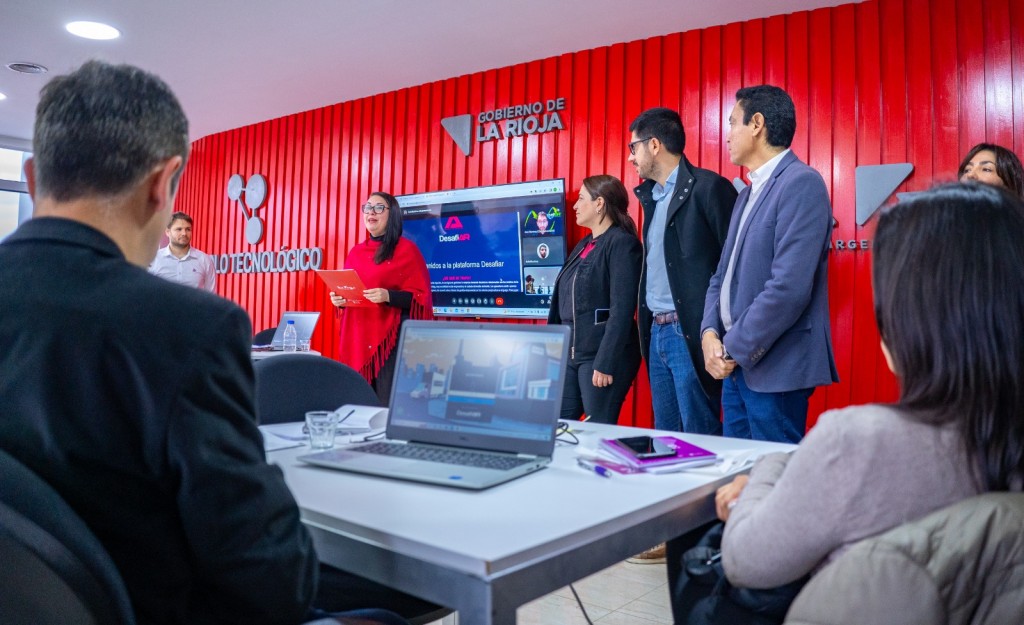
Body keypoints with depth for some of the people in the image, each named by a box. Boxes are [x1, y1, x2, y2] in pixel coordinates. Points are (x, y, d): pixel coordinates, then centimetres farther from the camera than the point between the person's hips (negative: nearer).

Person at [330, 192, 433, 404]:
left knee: (388, 402, -7)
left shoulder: (406, 249, -2)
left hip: (390, 338, -6)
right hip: (357, 337, 6)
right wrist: (339, 299, 1)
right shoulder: (356, 252, 16)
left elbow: (420, 297, -7)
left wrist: (388, 296, -22)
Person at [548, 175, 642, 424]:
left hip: (602, 355, -8)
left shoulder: (622, 243, -9)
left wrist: (605, 364, -21)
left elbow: (622, 310, -17)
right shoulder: (584, 246, 16)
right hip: (569, 354, 8)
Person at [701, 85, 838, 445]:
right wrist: (710, 332, -1)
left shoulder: (801, 183, -12)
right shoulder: (748, 193, 17)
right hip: (737, 366, 8)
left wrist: (734, 349, -14)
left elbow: (789, 286, -21)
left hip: (775, 368, -8)